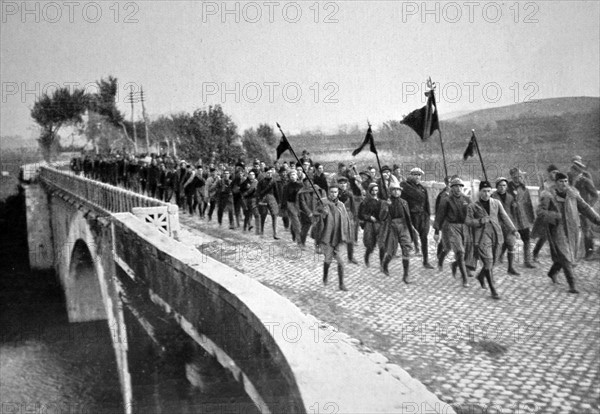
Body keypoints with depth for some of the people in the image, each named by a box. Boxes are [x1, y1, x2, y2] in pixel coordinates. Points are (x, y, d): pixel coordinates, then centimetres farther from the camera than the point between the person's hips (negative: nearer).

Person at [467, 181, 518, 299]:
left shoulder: (496, 203, 11)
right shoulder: (473, 206, 2)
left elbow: (504, 217, 8)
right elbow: (467, 221, 0)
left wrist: (513, 230, -2)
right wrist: (480, 221, -16)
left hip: (497, 236, 4)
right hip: (482, 236, -4)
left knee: (492, 262, 12)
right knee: (488, 263, -10)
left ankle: (481, 276, 42)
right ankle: (493, 291, -3)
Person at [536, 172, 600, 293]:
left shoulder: (573, 194, 3)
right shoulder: (549, 195, -9)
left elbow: (585, 208, 6)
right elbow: (540, 211, -12)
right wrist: (555, 216, -25)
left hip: (571, 229, 5)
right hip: (557, 230, -5)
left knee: (570, 255, 15)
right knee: (564, 257, -8)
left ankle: (552, 273, 39)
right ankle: (572, 285, -4)